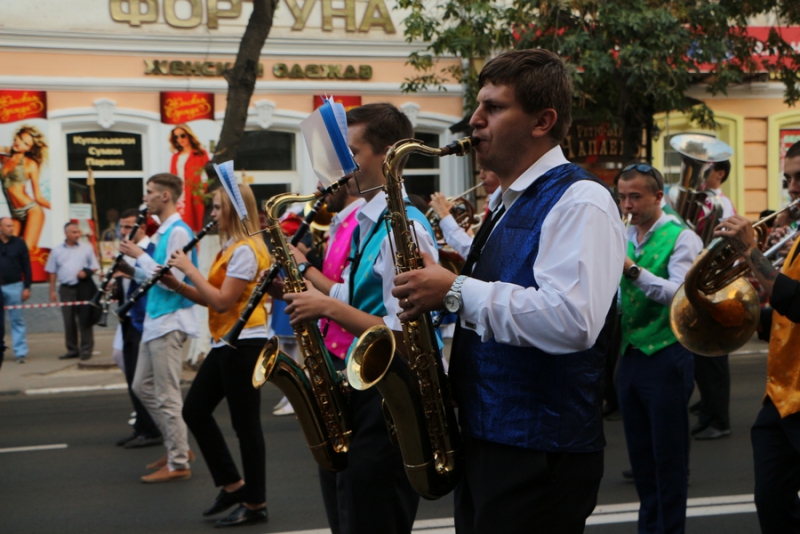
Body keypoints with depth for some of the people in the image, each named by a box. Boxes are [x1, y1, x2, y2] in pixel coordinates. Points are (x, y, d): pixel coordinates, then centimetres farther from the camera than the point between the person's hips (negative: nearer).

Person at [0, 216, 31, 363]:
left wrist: (27, 287, -1)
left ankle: (20, 352, 3)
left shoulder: (19, 243, 4)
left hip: (14, 286, 0)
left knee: (17, 320, 1)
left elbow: (26, 266, 5)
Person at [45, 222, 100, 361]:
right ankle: (72, 349, 14)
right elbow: (52, 272, 10)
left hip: (83, 287, -2)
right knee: (69, 321, 5)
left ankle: (86, 349, 5)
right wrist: (52, 291, 6)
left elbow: (95, 267, 7)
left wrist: (87, 272, -14)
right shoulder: (57, 250, 8)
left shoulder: (87, 249, 5)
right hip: (66, 288, 2)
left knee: (85, 319, -1)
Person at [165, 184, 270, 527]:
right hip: (225, 343, 11)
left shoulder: (245, 250, -16)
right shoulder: (231, 248, 16)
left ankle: (255, 504, 7)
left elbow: (222, 301, -21)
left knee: (245, 424, -3)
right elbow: (211, 299, 15)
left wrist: (190, 269, -14)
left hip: (243, 344, -11)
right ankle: (232, 485, 20)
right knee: (194, 411, 12)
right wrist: (178, 286, 2)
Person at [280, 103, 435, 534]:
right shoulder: (368, 221, 12)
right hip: (356, 394, 10)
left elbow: (404, 335, -25)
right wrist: (307, 272, 9)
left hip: (386, 402, -10)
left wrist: (329, 307, -21)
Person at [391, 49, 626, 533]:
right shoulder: (506, 201, 15)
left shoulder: (579, 201, -15)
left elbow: (572, 321, -29)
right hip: (484, 439, 9)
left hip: (541, 455, -9)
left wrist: (455, 290, -23)